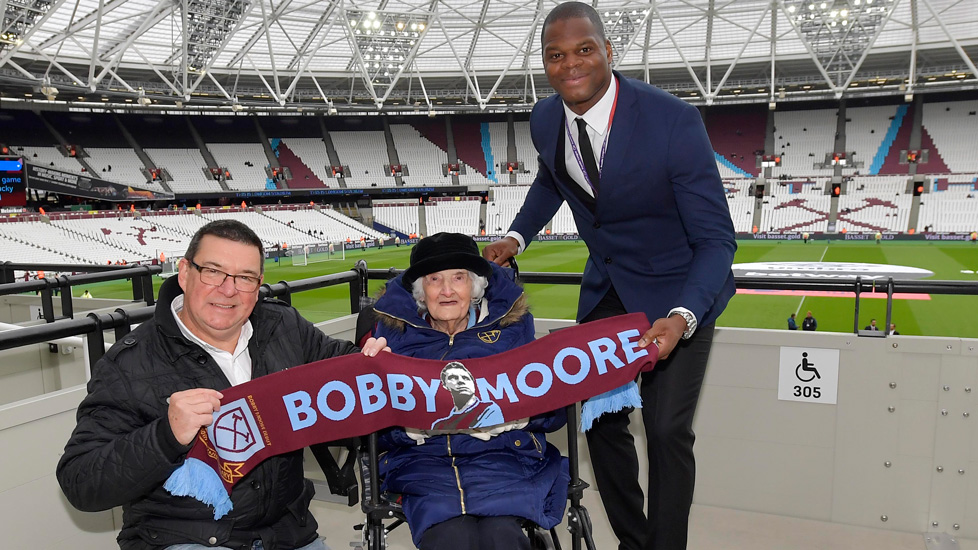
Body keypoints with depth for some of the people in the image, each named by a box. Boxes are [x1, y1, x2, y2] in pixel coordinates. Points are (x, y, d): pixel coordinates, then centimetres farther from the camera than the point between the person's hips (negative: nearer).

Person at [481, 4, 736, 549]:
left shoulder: (673, 120, -26)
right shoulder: (545, 120, -9)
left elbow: (716, 237, -22)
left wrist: (681, 317, -38)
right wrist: (516, 237, 3)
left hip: (677, 290, -5)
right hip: (607, 288, 5)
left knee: (667, 429, -10)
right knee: (601, 418, 9)